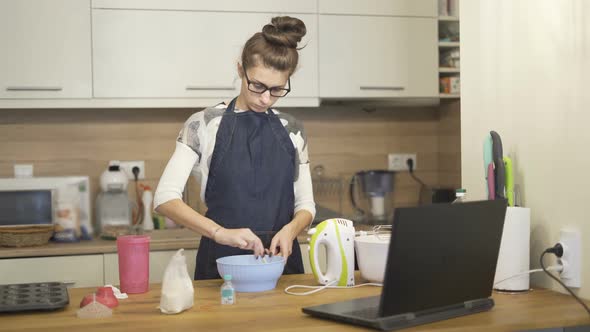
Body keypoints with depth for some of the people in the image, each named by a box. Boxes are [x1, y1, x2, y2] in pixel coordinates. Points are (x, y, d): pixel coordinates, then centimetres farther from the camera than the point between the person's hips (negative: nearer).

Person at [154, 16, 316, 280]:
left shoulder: (292, 130, 6)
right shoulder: (204, 125, -5)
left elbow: (305, 204, 9)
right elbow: (165, 198, -11)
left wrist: (290, 229, -13)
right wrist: (220, 232, -25)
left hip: (281, 259, 3)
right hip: (221, 264, -2)